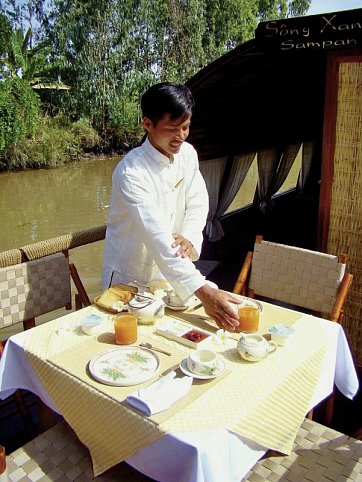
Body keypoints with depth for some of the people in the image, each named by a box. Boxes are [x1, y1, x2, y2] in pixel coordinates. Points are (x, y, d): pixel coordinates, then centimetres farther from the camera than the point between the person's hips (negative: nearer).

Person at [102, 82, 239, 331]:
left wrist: (189, 237, -25)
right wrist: (203, 291, -45)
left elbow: (198, 202, -1)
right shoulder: (131, 172, -29)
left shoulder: (187, 154, -8)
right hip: (130, 276, -5)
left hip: (169, 272, 6)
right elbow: (157, 237, -38)